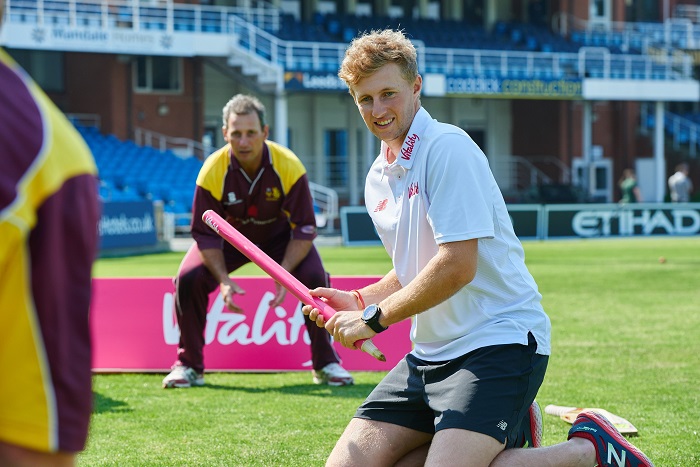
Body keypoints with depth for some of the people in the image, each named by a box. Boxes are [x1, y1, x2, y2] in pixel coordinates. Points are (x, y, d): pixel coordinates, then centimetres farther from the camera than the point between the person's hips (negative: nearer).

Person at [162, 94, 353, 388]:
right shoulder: (212, 171, -28)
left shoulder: (289, 166, -29)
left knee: (314, 277, -24)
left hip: (279, 235, 0)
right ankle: (189, 366, -3)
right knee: (189, 278, -22)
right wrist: (224, 281, -31)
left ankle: (326, 364, -4)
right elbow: (205, 234, -20)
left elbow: (304, 228, -23)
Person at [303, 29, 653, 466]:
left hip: (499, 339, -9)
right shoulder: (379, 178, 14)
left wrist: (374, 318, -13)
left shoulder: (447, 147, -13)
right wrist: (358, 300, 8)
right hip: (431, 350, 9)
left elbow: (457, 267, -21)